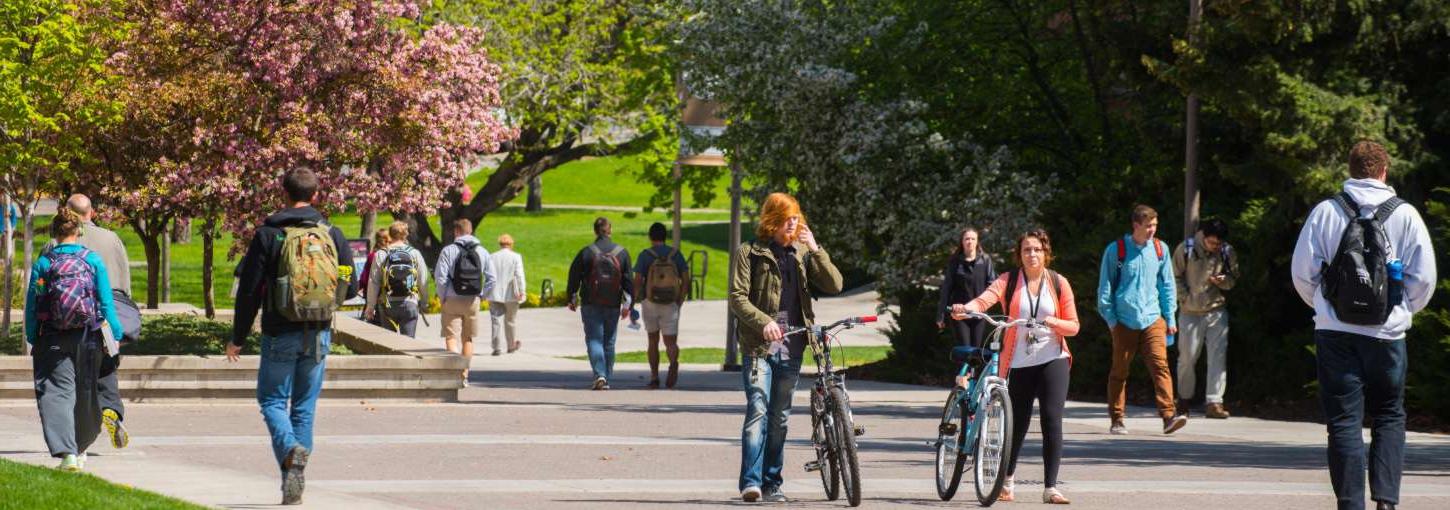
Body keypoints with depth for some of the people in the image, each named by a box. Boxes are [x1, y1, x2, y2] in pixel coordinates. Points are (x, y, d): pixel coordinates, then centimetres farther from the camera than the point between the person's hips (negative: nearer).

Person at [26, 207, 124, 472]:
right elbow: (106, 302, -1)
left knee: (57, 392, -4)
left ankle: (66, 452, -22)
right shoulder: (93, 260, -1)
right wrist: (116, 333, 9)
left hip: (51, 340, -1)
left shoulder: (42, 263, -2)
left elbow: (31, 305, -1)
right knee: (85, 394, 16)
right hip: (88, 339, 2)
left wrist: (32, 340, 8)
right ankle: (81, 448, 34)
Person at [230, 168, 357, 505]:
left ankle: (291, 449, -22)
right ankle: (295, 483, 9)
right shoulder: (332, 234, 3)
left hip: (281, 335, -3)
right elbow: (350, 288, 5)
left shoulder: (269, 234, -7)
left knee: (272, 399, 7)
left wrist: (238, 338, 3)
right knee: (305, 406, 10)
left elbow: (249, 290, -7)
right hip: (319, 336, 3)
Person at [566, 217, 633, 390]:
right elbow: (628, 280, 2)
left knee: (594, 339, -2)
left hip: (591, 304, -2)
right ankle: (607, 379, 16)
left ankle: (599, 374, -21)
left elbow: (574, 277, 1)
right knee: (609, 342, 12)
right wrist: (627, 304, 6)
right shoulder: (622, 253, 3)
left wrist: (572, 299, 13)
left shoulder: (586, 252, -4)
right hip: (613, 305, 2)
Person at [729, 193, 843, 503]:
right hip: (759, 347, -4)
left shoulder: (802, 254, 13)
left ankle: (772, 483, 15)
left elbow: (834, 285, 3)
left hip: (791, 349, 4)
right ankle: (750, 482, -21)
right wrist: (764, 322, -20)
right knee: (758, 410, -16)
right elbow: (737, 297, -5)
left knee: (780, 417, 8)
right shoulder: (749, 253, 1)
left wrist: (816, 250, -8)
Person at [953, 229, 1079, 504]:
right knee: (1017, 424, 5)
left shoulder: (1058, 283, 5)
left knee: (1052, 421, -11)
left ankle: (1050, 487, -8)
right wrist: (965, 308, -38)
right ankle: (1006, 481, 28)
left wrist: (1053, 322, -15)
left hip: (1052, 360, 0)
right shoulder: (1009, 281, 2)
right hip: (1018, 364, 0)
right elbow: (986, 299, -17)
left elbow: (1073, 326, 6)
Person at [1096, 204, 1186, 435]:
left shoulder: (1159, 249, 7)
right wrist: (1110, 318, -1)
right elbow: (1105, 286, 3)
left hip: (1153, 319, 2)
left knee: (1160, 365, -12)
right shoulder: (1116, 250, -2)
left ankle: (1168, 416, -19)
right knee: (1119, 371, 7)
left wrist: (1170, 318, 10)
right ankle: (1116, 420, 16)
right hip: (1125, 320, -2)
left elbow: (1167, 285, 13)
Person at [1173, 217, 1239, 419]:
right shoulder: (1186, 249, -5)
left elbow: (1234, 279, 10)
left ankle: (1213, 402, -5)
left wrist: (1223, 280, -13)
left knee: (1218, 357, -6)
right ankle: (1184, 399, 24)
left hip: (1216, 311, 1)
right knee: (1187, 357, 7)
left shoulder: (1228, 253, 1)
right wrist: (1185, 298, -8)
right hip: (1190, 312, -1)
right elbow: (1176, 277, 2)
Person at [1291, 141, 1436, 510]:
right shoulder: (1405, 215, -1)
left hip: (1335, 332, 0)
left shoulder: (1325, 212, 0)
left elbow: (1302, 272, 1)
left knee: (1343, 421, 3)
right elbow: (1424, 278, -1)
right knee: (1389, 417, 13)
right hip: (1387, 334, 0)